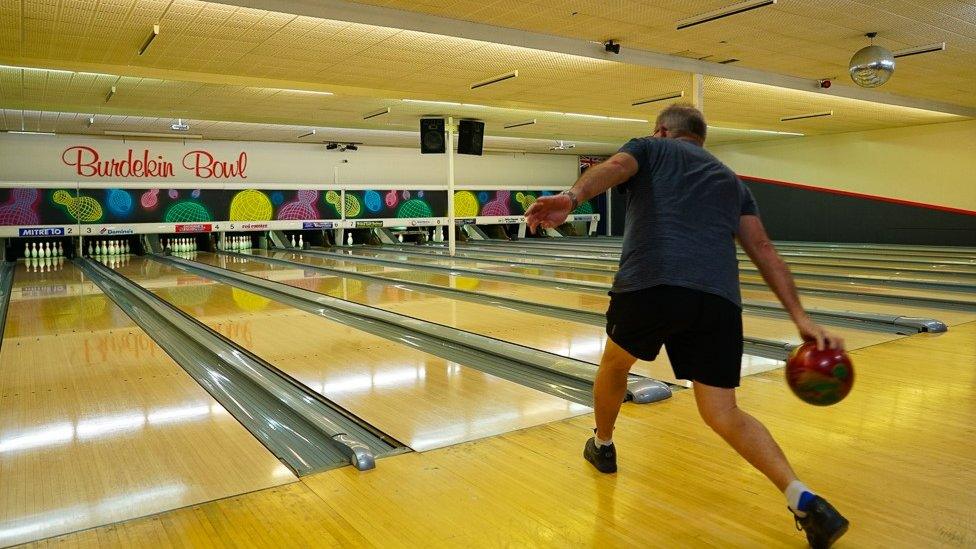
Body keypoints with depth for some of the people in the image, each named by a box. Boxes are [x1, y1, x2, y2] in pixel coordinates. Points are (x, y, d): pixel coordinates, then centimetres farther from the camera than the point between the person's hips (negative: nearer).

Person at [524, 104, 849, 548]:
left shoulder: (648, 148, 21)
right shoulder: (731, 181, 32)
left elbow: (614, 167, -5)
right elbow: (764, 251, 20)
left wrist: (572, 198, -26)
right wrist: (801, 318, 14)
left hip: (650, 286, -3)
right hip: (718, 300, 4)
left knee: (614, 364, 26)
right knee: (725, 416, 9)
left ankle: (602, 445, 45)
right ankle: (803, 499, -8)